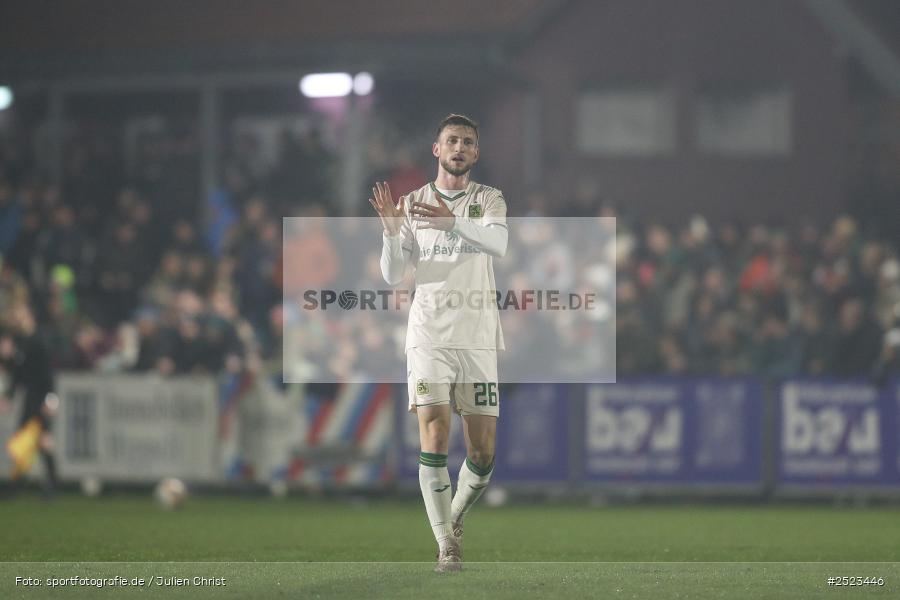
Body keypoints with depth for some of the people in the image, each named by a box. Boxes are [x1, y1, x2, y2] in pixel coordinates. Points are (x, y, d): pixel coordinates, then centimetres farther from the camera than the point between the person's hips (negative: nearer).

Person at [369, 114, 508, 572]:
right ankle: (447, 547, -10)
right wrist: (391, 231, -16)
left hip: (478, 340, 1)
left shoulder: (489, 200, 6)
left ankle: (454, 518, 30)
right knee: (435, 437, -15)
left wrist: (452, 221, -32)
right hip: (429, 337, -1)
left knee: (483, 456, 1)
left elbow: (497, 243, -16)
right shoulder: (413, 202, 8)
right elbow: (393, 275, 2)